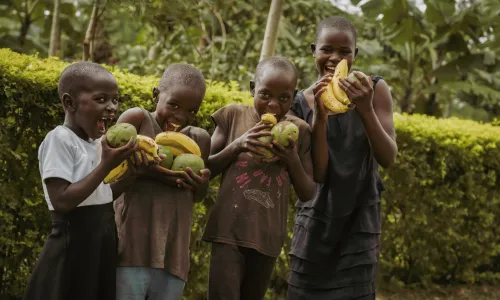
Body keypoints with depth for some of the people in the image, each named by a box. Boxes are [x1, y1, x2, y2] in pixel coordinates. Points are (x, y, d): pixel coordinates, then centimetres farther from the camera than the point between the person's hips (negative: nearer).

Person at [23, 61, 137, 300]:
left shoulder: (97, 143, 11)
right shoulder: (59, 139, -14)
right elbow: (62, 201, -22)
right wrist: (106, 165, -21)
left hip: (101, 248, 8)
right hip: (72, 251, -8)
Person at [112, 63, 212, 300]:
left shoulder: (199, 138, 10)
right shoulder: (137, 119, -2)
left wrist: (201, 184, -3)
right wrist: (143, 171, -22)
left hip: (173, 254, 5)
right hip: (131, 249, -4)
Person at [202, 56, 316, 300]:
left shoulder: (299, 131, 4)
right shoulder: (233, 115, 2)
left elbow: (308, 193, 7)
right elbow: (206, 168, 3)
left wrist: (292, 160, -11)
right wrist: (236, 146, -12)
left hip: (268, 236, 2)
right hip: (229, 230, -2)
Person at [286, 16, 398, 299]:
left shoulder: (373, 88, -6)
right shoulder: (302, 102, -5)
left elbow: (388, 158, -12)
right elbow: (317, 173, -11)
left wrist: (365, 108, -26)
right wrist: (319, 116, -24)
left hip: (360, 217, -1)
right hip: (316, 219, 1)